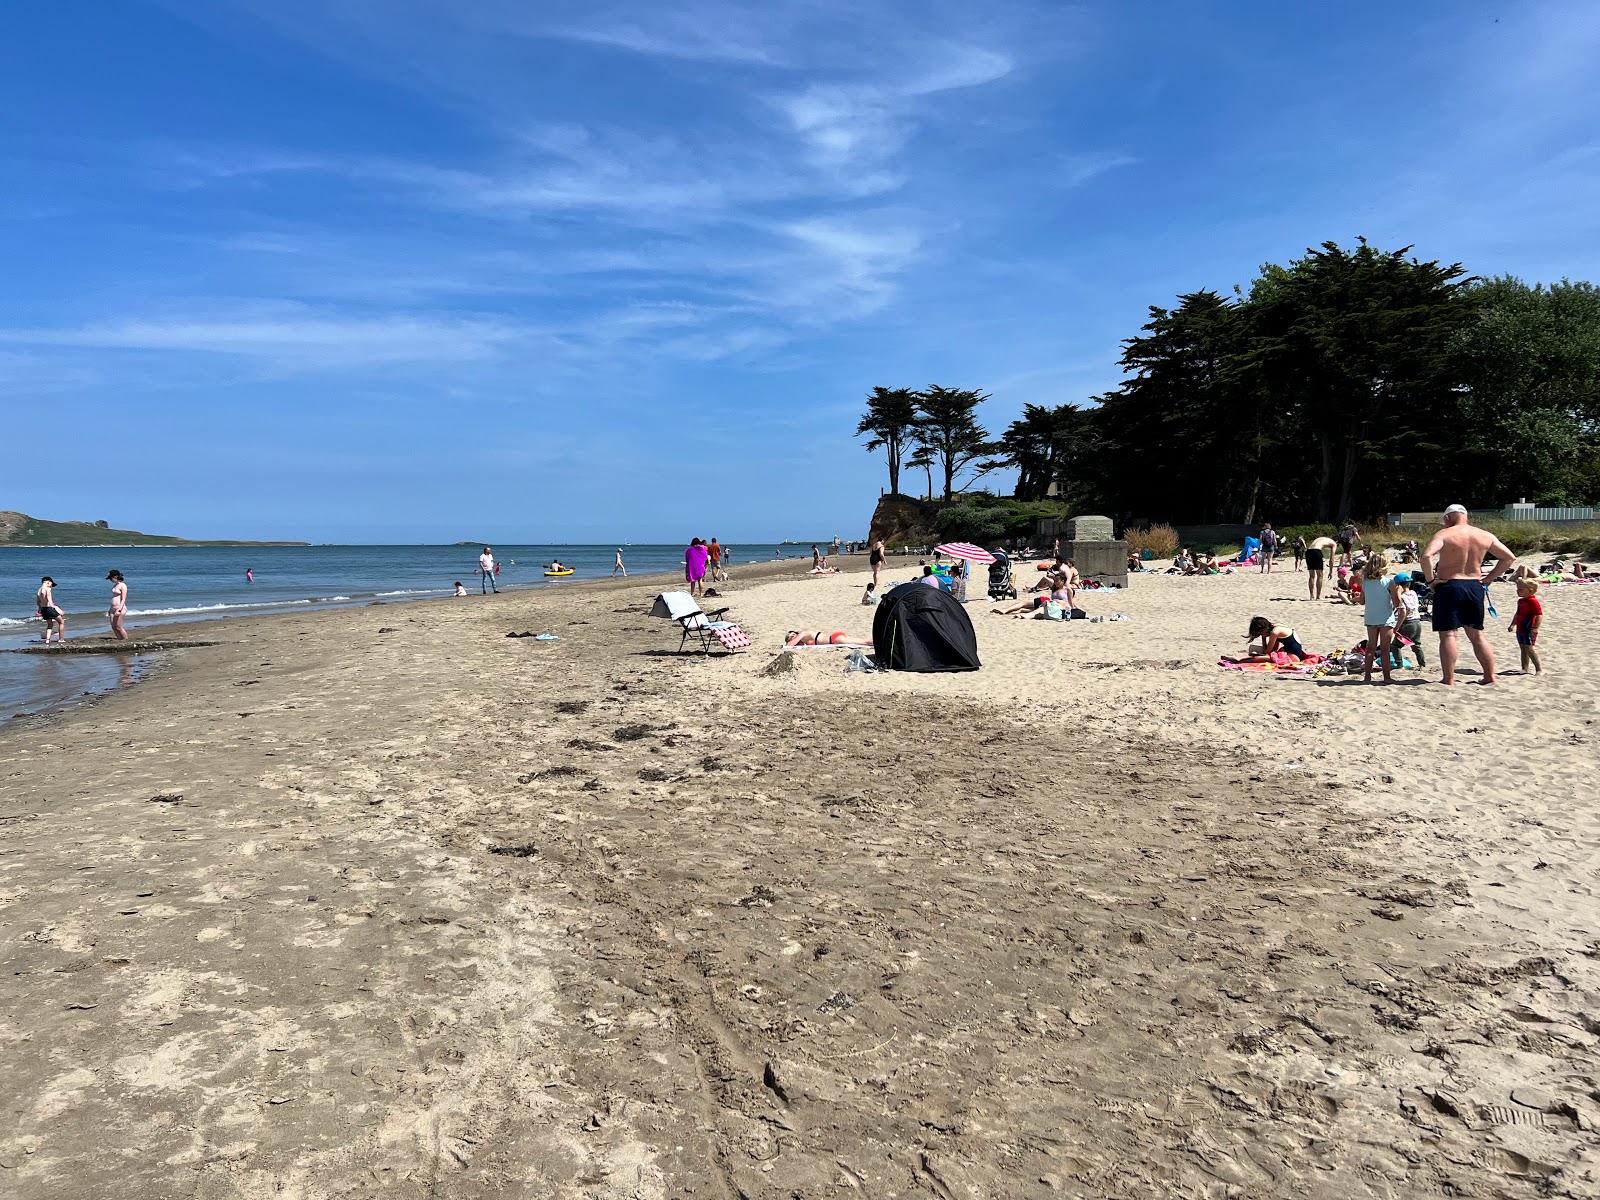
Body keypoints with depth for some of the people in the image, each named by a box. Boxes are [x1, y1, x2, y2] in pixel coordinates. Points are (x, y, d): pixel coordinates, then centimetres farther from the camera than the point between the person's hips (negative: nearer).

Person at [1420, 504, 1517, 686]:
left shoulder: (1445, 534, -9)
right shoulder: (1485, 536, 7)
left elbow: (1426, 556, -25)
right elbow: (1509, 557, 13)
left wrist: (1430, 580, -14)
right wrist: (1488, 579, 13)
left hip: (1449, 587, -5)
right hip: (1475, 587, 5)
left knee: (1448, 635, -2)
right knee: (1477, 634, 17)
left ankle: (1449, 681, -5)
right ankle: (1490, 677, 21)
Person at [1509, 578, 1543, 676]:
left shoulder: (1533, 601, -17)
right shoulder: (1520, 601, 13)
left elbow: (1540, 615, -21)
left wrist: (1535, 629, -25)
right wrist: (1513, 625, 22)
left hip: (1529, 631, -9)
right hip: (1520, 630, 9)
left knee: (1529, 649, -10)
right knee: (1523, 649, 13)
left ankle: (1539, 669, -4)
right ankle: (1525, 669, 20)